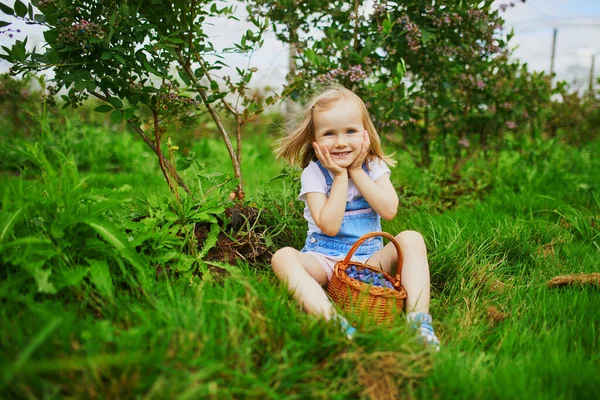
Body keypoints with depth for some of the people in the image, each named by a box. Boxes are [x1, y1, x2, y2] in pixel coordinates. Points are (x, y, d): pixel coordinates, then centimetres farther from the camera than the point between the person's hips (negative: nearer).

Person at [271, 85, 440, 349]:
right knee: (283, 257, -30)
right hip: (324, 259, -2)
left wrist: (356, 172, -10)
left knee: (411, 239, -22)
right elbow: (329, 225, -17)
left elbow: (389, 210, -12)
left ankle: (419, 320, -29)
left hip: (370, 258, 2)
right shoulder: (314, 173, -5)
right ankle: (331, 320, -50)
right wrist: (340, 176, -14)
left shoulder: (374, 166, 4)